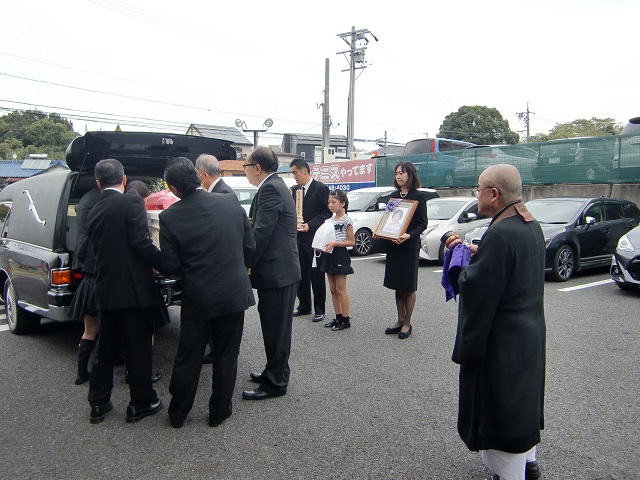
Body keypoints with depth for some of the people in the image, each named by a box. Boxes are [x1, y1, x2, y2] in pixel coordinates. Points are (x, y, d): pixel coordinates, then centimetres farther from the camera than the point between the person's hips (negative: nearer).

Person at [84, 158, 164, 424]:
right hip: (134, 288, -6)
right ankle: (141, 402, 17)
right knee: (138, 349, 6)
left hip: (105, 290, 6)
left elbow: (97, 248, 15)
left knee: (105, 348, 18)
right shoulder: (132, 202, -10)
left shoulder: (95, 212, 10)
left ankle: (98, 403, 27)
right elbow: (141, 243, -19)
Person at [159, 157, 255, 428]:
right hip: (233, 292, 1)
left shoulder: (169, 217, -11)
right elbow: (249, 246, 1)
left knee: (188, 356, 15)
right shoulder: (231, 202, -6)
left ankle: (177, 414, 30)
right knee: (226, 355, 14)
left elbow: (170, 267, -8)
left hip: (197, 296, -1)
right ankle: (219, 412, 27)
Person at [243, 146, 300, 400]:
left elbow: (261, 232, -20)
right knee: (275, 327, 19)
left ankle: (275, 382, 12)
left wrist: (246, 264, -11)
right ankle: (276, 372, 33)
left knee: (275, 329, 0)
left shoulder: (270, 189, -16)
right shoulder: (275, 186, 16)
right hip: (280, 268, 10)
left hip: (277, 271, -10)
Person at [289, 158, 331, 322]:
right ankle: (304, 306, 26)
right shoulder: (294, 189, 12)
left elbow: (327, 212, -11)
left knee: (316, 276, 2)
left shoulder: (321, 188, -8)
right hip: (299, 239, 6)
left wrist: (310, 225, -20)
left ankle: (319, 310, 12)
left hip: (314, 238, -6)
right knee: (301, 275, 12)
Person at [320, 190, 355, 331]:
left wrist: (334, 244, -21)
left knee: (341, 289, -3)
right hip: (330, 255, 8)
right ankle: (338, 317, 20)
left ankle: (345, 319, 5)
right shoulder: (330, 220, 11)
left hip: (340, 255, -8)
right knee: (333, 289, 11)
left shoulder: (346, 220, -9)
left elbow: (351, 241, -11)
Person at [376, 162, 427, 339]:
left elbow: (422, 224, -11)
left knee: (408, 286, 3)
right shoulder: (394, 196, 12)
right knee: (397, 285, 12)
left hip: (409, 247, -6)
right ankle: (400, 320, 23)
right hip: (393, 246, 6)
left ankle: (407, 323, 14)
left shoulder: (417, 197, -7)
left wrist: (409, 235, -28)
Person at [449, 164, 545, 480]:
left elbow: (478, 293, -26)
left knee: (500, 408, 6)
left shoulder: (500, 234, -27)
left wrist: (466, 267, -8)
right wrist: (479, 254, 6)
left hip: (502, 341, -10)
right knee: (520, 400, 26)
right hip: (529, 333, 10)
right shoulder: (531, 226, 4)